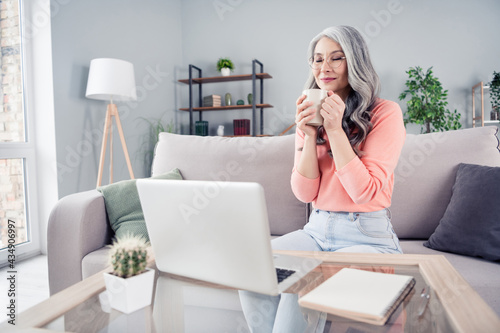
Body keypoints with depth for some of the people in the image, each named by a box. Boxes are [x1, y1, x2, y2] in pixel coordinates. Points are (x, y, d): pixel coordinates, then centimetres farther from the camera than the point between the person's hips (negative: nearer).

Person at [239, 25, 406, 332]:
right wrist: (309, 136, -12)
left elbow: (366, 192, -14)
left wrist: (335, 129, -18)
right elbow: (305, 193, 1)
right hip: (317, 231, 5)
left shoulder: (385, 112, -6)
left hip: (368, 237, -4)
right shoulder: (311, 118, 7)